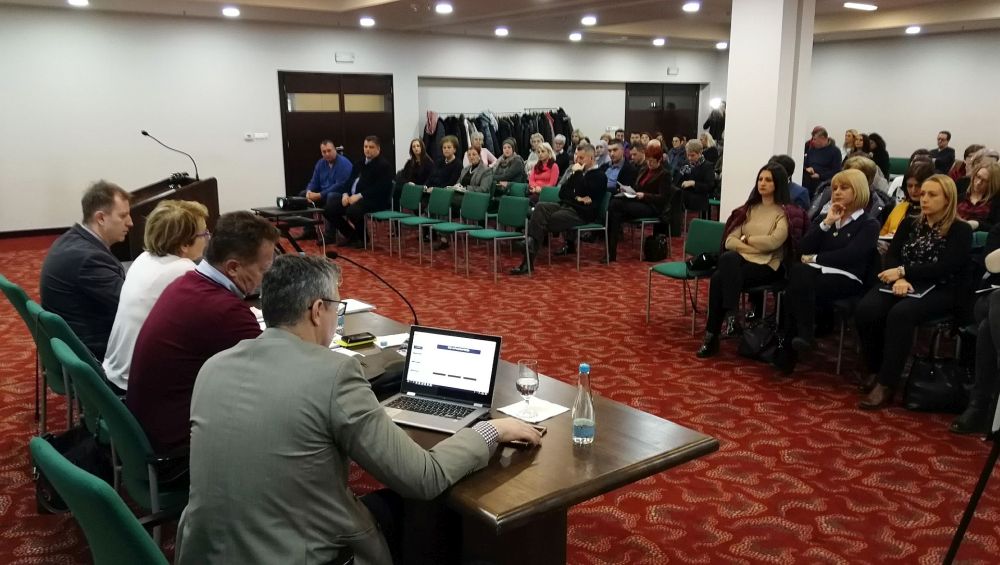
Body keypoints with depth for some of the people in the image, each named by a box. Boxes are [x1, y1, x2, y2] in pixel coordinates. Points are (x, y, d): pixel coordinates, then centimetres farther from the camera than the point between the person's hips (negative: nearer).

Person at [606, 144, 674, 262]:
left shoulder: (664, 174, -1)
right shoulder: (643, 170, 20)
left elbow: (663, 198, -9)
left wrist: (644, 195, -20)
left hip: (652, 207, -7)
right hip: (638, 202, 7)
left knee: (616, 205, -28)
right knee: (614, 202, -25)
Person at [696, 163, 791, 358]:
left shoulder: (785, 212, 1)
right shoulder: (749, 208, 18)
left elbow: (774, 241, -17)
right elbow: (730, 241, 7)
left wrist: (746, 238, -4)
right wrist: (757, 247, -8)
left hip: (767, 265, -5)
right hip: (741, 260, 5)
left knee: (719, 278, -29)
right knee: (727, 259, -32)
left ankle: (712, 335, -19)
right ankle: (731, 315, -28)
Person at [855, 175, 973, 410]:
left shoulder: (961, 230, 1)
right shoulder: (909, 225, 17)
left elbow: (945, 267, -12)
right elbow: (891, 255, 4)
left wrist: (903, 271, -15)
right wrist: (898, 278, -17)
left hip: (941, 291, -4)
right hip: (905, 285, 5)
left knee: (900, 314, -37)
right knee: (866, 310, -28)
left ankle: (887, 384, -30)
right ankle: (875, 370, -9)